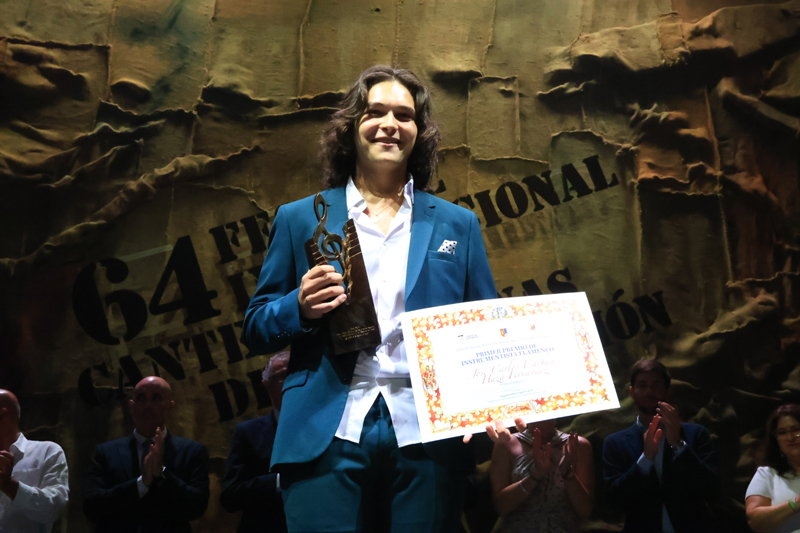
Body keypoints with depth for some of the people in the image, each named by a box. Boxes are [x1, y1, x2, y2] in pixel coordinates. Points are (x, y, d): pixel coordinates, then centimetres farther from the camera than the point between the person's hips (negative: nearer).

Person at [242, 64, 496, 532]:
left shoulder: (457, 225, 14)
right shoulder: (299, 219, 12)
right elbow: (256, 330, 11)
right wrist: (300, 308, -11)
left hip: (427, 436, 1)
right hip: (328, 436, -1)